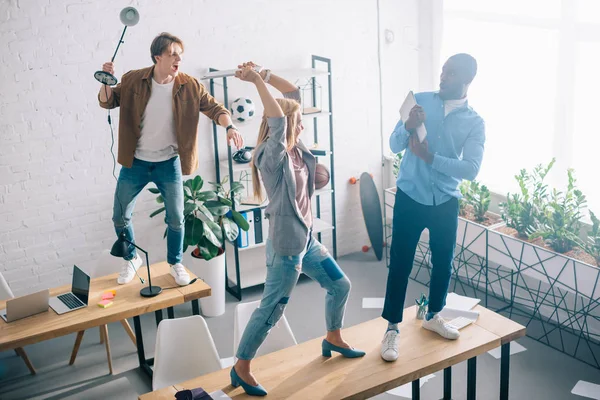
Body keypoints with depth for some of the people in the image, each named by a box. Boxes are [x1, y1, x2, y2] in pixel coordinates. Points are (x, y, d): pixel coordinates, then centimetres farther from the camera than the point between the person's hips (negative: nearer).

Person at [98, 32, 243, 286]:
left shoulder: (189, 86, -9)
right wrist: (106, 82, -18)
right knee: (120, 217, 9)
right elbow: (107, 102, 2)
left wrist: (229, 126, -25)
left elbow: (214, 109, -5)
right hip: (135, 163, 1)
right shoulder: (133, 81, -8)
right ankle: (131, 259, 34)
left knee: (176, 218, 6)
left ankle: (176, 264, 29)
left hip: (169, 164, -1)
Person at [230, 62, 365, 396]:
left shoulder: (296, 149, 1)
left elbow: (294, 92, 6)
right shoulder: (272, 157, -22)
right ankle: (241, 367, 19)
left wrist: (263, 74, -3)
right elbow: (276, 119, -41)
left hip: (308, 240, 9)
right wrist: (257, 80, -33)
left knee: (340, 286, 21)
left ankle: (333, 339, 43)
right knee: (271, 310, 3)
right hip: (286, 247, -9)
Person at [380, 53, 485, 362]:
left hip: (445, 202, 2)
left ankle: (433, 316, 37)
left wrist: (430, 157, -24)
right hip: (410, 198, -1)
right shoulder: (421, 101, -3)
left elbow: (471, 169, -14)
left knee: (443, 262, 14)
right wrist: (408, 127, -26)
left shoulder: (475, 123, -3)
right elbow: (394, 146, -5)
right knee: (400, 264, 0)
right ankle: (392, 328, 12)